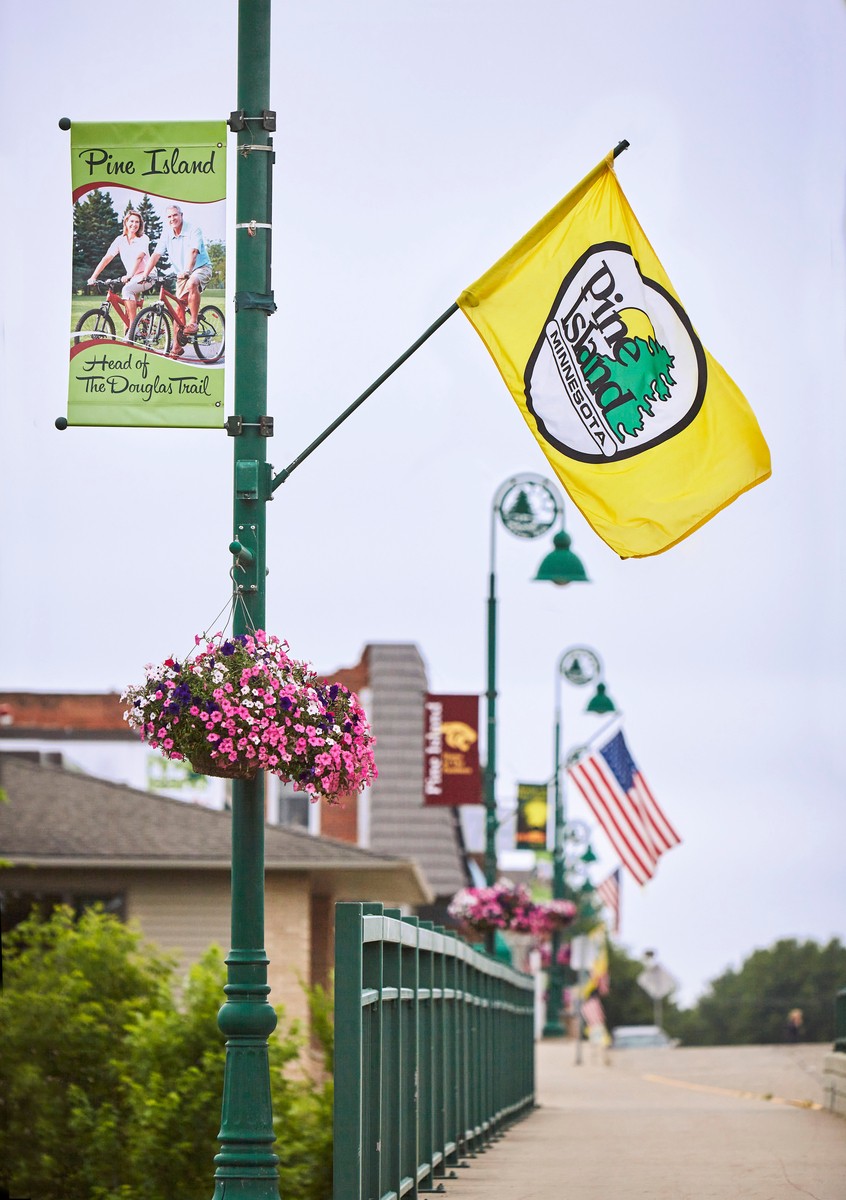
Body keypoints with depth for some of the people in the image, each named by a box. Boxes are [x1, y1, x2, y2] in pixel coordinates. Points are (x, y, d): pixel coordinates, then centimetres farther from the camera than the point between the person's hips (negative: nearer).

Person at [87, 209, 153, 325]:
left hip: (146, 276, -6)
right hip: (131, 278, 6)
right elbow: (107, 258, -3)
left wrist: (129, 276, -38)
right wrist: (93, 277, -13)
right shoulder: (120, 240, 4)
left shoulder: (143, 239, -8)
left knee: (127, 289, -32)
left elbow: (138, 257, -24)